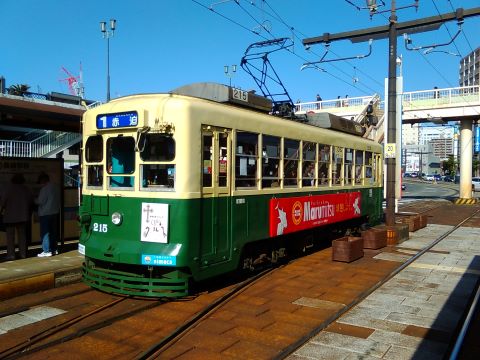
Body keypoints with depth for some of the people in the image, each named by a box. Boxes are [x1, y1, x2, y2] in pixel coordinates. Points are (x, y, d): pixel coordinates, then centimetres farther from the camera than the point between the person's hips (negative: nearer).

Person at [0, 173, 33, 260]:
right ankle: (23, 254, 9)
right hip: (23, 216, 3)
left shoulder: (8, 188, -5)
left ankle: (11, 254, -3)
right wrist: (29, 215, 14)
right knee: (22, 235, 9)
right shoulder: (26, 189, 5)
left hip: (10, 216, -3)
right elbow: (31, 202, 6)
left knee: (10, 236, 1)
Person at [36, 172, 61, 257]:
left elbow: (41, 201, -16)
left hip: (45, 214, -8)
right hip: (55, 212, 8)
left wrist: (35, 200, 3)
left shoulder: (45, 188, -17)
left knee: (45, 233, -1)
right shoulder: (56, 187, 7)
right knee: (53, 232, 14)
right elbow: (58, 200, 12)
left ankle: (46, 251, 0)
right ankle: (54, 249, 20)